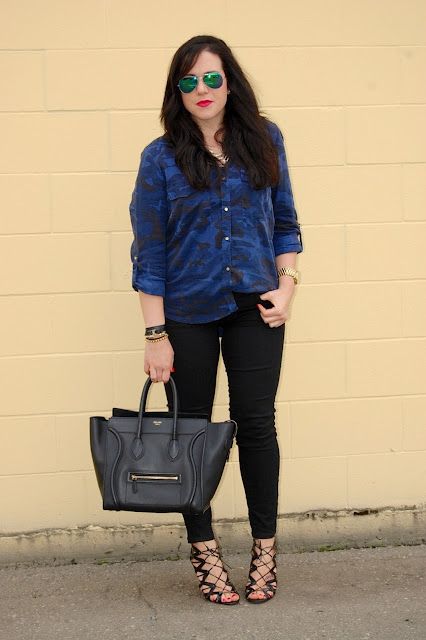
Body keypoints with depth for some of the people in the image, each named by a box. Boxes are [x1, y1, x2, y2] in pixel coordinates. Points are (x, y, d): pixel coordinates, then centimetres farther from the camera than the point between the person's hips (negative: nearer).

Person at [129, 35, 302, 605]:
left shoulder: (264, 140, 5)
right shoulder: (161, 158, -2)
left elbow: (285, 220, 13)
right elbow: (149, 249, -3)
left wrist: (287, 282, -2)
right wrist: (156, 334, -7)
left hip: (255, 306, 1)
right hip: (187, 312, -1)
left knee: (256, 423, 1)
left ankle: (265, 550, 15)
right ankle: (203, 550, 19)